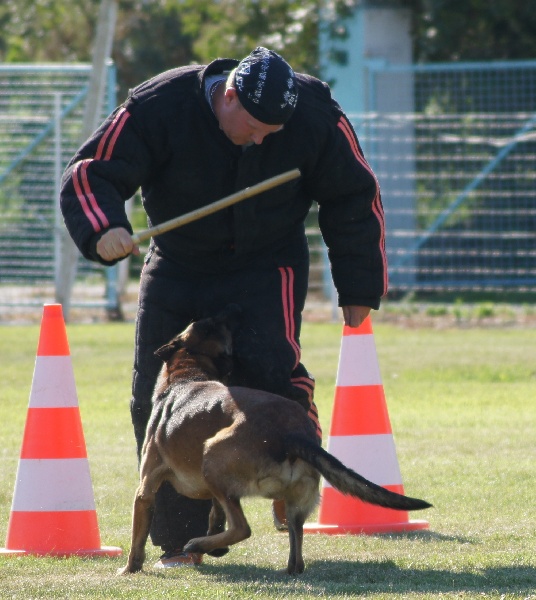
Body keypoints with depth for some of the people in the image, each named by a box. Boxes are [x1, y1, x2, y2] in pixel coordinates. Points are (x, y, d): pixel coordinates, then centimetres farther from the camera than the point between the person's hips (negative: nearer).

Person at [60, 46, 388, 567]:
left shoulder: (315, 115, -18)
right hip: (178, 266, 1)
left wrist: (358, 287, -1)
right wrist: (103, 229, -43)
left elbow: (353, 198, -4)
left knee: (264, 362, -27)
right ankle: (181, 540, 9)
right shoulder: (159, 108, -23)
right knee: (156, 396, -2)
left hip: (268, 265, -1)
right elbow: (90, 173, -22)